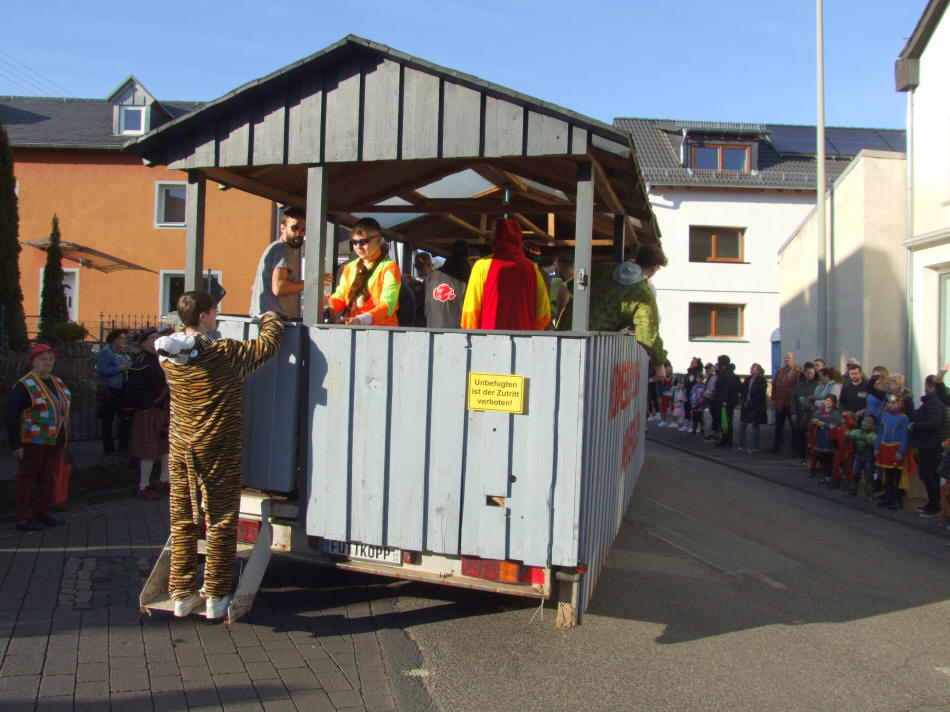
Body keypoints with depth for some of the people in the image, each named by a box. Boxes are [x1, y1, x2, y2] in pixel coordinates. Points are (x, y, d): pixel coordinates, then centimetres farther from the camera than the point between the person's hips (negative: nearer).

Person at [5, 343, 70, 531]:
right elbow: (11, 416, -13)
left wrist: (64, 438, 18)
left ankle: (43, 514, 22)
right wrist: (16, 444, -15)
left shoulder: (57, 382, 11)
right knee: (27, 477, 1)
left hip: (55, 442, 7)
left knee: (47, 477, 12)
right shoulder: (25, 386, -11)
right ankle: (23, 519, 7)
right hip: (33, 443, -7)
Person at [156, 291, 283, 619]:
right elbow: (268, 343, -8)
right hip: (217, 450, -5)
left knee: (182, 521, 12)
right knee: (221, 521, 5)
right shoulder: (224, 353, -17)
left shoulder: (168, 355, -1)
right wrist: (270, 318, 10)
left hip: (180, 449, 5)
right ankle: (216, 597, 11)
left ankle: (181, 595, 19)